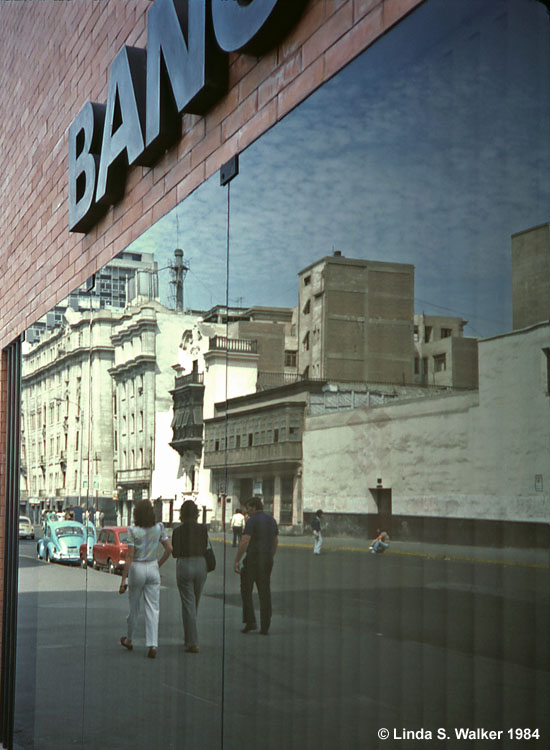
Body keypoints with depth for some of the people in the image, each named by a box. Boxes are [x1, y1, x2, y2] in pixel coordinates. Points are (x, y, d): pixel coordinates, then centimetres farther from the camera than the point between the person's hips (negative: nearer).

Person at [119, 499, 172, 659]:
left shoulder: (133, 530, -12)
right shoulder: (159, 528, -1)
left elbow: (129, 556, -13)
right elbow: (169, 548, 0)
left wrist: (123, 579, -10)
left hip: (137, 568, -2)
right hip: (153, 568, 2)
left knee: (133, 607, 14)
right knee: (152, 608, 2)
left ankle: (129, 640, 32)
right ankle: (152, 644, -8)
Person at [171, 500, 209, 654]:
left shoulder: (178, 531, -8)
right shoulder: (202, 529, -1)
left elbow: (175, 553, -4)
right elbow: (205, 548, 6)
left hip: (184, 566, -3)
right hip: (200, 565, 4)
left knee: (188, 605, 0)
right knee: (194, 604, 19)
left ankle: (193, 643, -5)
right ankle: (189, 639, 32)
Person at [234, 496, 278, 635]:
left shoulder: (252, 521, -11)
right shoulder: (271, 520, 12)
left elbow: (244, 542, -19)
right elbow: (275, 541, 20)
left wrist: (236, 560, -15)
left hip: (253, 558, -6)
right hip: (267, 559, 6)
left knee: (246, 590, 8)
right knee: (265, 593, 7)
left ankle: (250, 622, 0)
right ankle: (265, 627, 5)